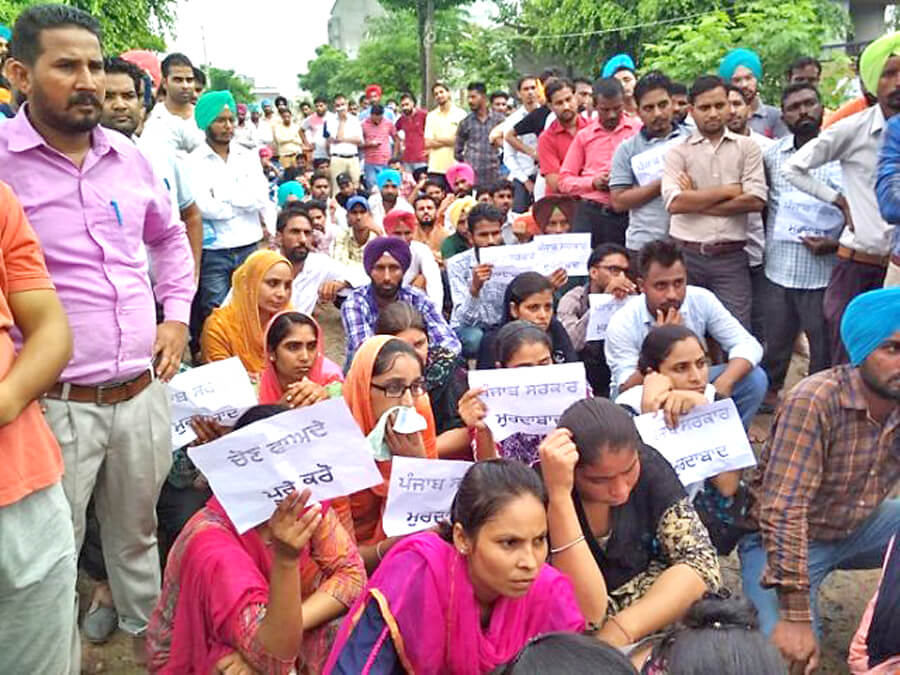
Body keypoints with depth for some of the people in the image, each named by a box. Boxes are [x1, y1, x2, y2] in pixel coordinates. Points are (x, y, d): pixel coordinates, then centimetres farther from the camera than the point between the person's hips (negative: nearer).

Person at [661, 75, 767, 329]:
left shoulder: (747, 148, 8)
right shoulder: (677, 151, 5)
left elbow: (756, 200, -5)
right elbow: (674, 202, -11)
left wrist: (696, 201, -6)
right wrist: (729, 190, -6)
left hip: (731, 257, 0)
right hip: (686, 255, 0)